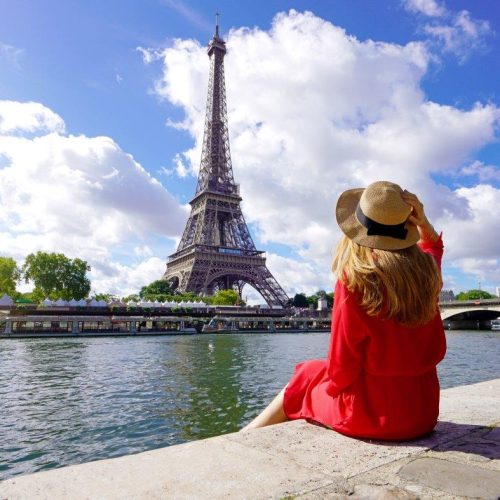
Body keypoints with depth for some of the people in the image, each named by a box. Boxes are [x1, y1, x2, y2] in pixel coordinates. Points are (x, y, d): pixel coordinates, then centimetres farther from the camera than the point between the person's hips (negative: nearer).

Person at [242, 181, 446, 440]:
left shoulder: (353, 282, -23)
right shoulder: (425, 272, -6)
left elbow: (341, 369, -16)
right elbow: (433, 246, 21)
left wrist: (334, 384, 5)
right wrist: (423, 223, 3)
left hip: (372, 413, -6)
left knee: (308, 376, 19)